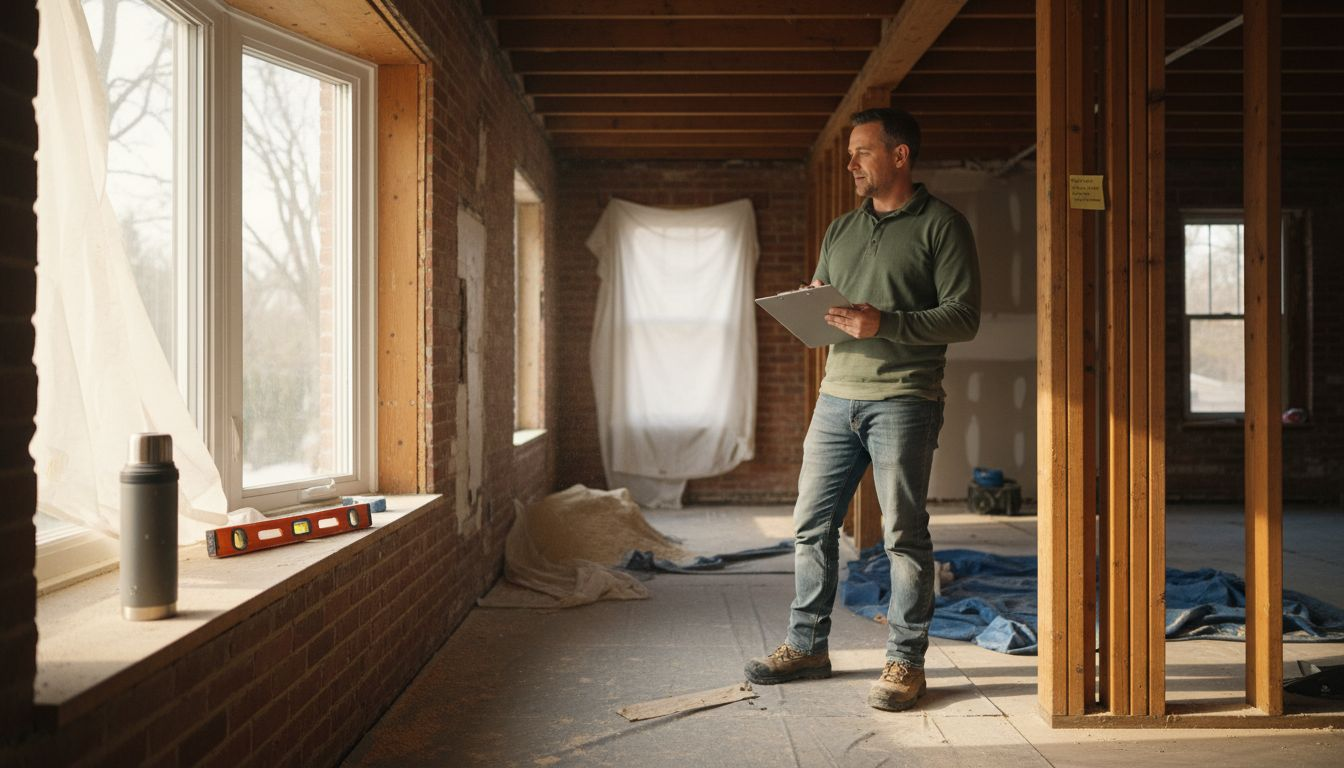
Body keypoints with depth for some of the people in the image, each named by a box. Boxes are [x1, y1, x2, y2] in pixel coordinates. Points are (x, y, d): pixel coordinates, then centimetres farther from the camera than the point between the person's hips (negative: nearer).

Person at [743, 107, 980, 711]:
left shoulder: (940, 225, 0)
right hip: (836, 395, 6)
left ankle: (905, 661, 8)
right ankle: (807, 645, 19)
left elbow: (963, 316, -8)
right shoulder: (840, 230, 20)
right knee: (812, 525, 7)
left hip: (902, 400, -6)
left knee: (904, 535, -1)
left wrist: (885, 324, -19)